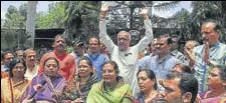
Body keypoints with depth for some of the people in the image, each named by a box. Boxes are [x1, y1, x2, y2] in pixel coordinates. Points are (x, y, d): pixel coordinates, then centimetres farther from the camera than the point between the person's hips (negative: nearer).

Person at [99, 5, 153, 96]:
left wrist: (146, 17, -1)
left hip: (131, 89, -1)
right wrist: (102, 15, 3)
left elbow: (149, 37, 2)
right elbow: (103, 35, 8)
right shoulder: (114, 50, 9)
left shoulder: (135, 50, 4)